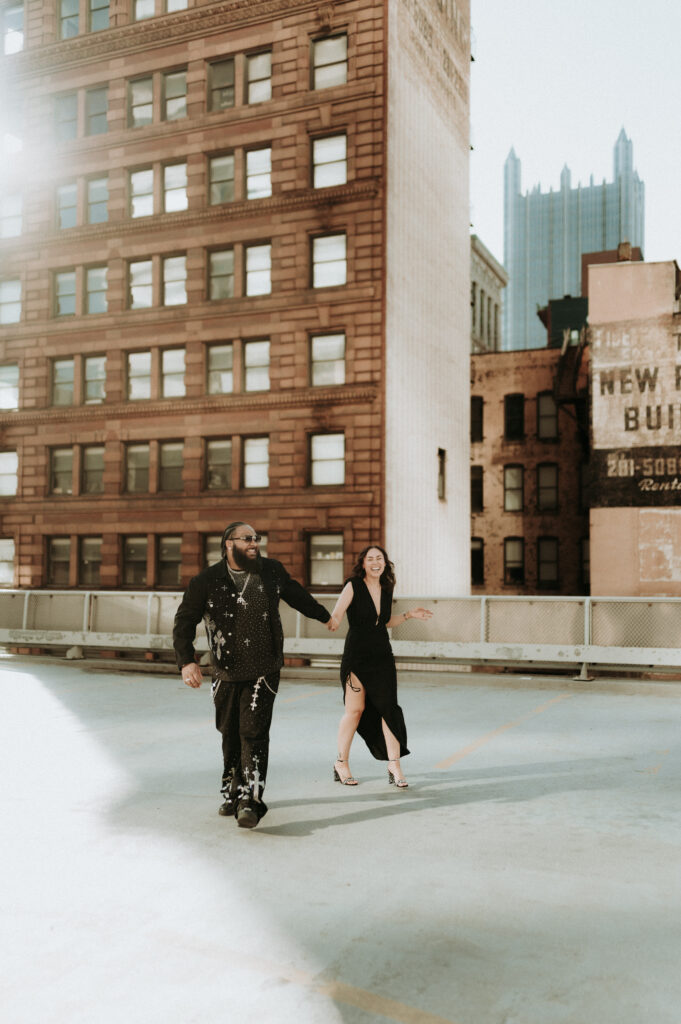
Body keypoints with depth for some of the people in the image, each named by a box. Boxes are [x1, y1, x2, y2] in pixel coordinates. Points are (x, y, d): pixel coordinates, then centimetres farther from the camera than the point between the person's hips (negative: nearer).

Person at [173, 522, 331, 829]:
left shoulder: (272, 571, 3)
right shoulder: (206, 581, -5)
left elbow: (295, 594, 22)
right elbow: (184, 622, -5)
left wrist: (325, 616, 36)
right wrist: (187, 661, -20)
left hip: (264, 671, 0)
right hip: (226, 673, 1)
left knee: (254, 732, -11)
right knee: (230, 735, 12)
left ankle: (250, 801, -10)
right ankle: (232, 792, 32)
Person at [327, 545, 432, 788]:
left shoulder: (387, 589, 8)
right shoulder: (353, 586, -8)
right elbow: (335, 616, -15)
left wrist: (409, 614, 13)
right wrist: (333, 622, -36)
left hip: (382, 655, 4)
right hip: (357, 655, -4)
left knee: (388, 707, -3)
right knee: (355, 709, 1)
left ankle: (394, 766, 4)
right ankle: (341, 763, 18)